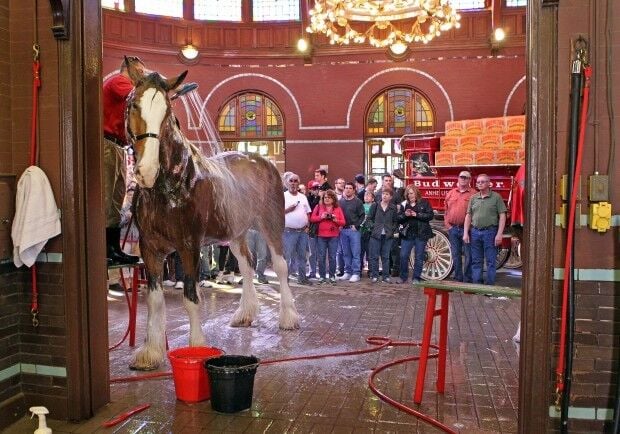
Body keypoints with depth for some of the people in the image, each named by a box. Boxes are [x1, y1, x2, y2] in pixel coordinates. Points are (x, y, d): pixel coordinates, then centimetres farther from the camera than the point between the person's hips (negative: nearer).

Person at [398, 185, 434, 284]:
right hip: (408, 234, 3)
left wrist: (417, 215, -15)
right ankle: (403, 277, 11)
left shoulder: (424, 203, 1)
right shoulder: (404, 204, 10)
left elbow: (431, 215, -8)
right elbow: (398, 219, 11)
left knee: (419, 257, 3)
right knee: (403, 256, -3)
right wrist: (404, 214, -9)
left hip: (421, 234, -2)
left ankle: (416, 278, 13)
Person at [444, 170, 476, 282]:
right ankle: (458, 278, 20)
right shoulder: (450, 193, 13)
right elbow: (446, 211, 15)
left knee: (468, 255, -2)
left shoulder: (473, 194, -2)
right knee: (456, 255, 11)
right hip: (452, 229, 5)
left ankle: (468, 279, 5)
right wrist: (447, 225, 5)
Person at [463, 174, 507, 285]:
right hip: (475, 232, 4)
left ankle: (490, 286, 7)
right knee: (476, 261, 9)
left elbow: (502, 216, -5)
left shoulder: (496, 197, -1)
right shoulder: (473, 198, 12)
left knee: (490, 262, 0)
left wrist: (499, 234, -12)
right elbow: (468, 216, 13)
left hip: (490, 232, -4)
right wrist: (465, 233, 6)